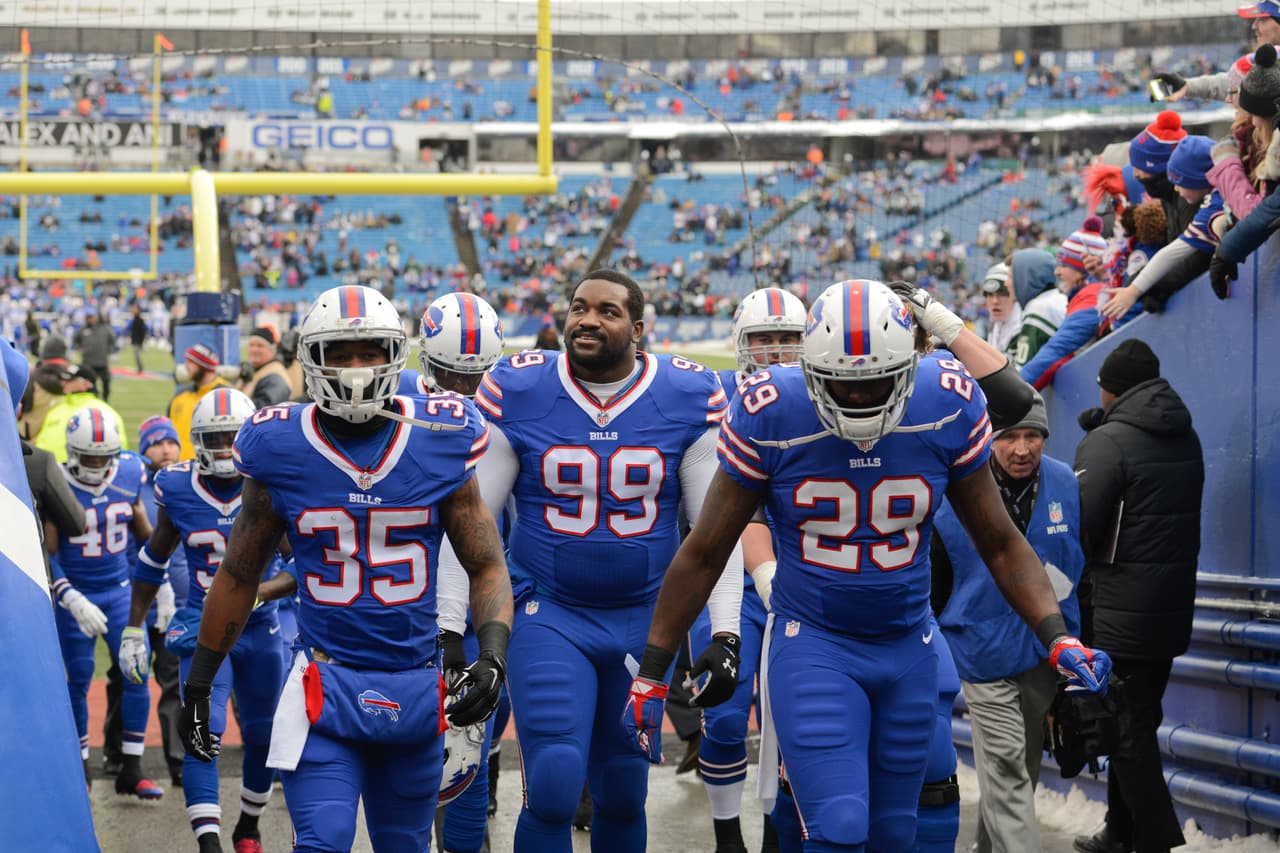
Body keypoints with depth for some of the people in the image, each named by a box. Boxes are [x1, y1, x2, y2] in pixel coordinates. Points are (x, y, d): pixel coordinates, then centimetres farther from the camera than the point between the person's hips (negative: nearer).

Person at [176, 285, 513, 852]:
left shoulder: (439, 446, -3)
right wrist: (197, 685, 11)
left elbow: (486, 567, 2)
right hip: (325, 683, -2)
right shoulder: (280, 452, -4)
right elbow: (238, 576, 8)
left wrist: (492, 657, -15)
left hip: (415, 689, 2)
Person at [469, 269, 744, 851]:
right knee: (552, 791, -14)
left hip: (645, 622, 2)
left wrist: (725, 637, -7)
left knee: (624, 796, 10)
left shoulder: (688, 399, -4)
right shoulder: (516, 393, -7)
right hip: (548, 615, -2)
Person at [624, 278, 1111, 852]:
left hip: (908, 649, 3)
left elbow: (999, 542, 2)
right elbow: (705, 553, -4)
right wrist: (650, 674, -3)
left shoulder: (947, 407, -10)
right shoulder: (771, 415, -15)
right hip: (812, 648, -3)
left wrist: (1057, 637, -11)